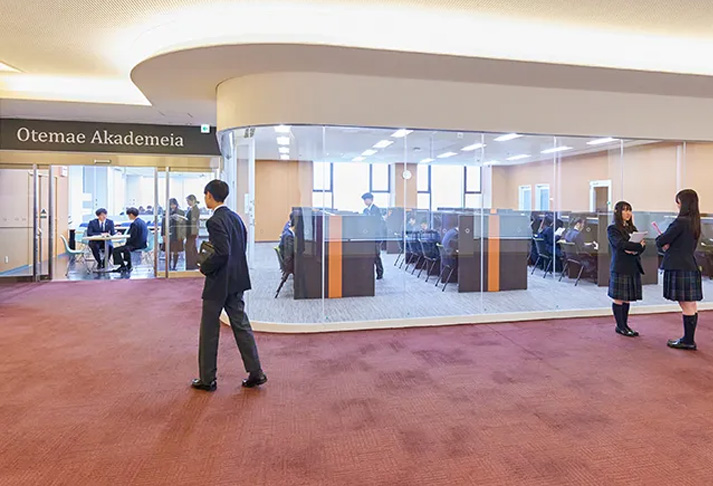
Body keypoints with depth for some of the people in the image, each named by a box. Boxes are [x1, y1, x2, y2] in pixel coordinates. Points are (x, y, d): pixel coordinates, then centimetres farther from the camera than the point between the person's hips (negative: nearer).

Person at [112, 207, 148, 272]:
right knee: (125, 247, 34)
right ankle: (128, 266, 34)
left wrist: (126, 244, -4)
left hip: (136, 245, -10)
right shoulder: (142, 221, 10)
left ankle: (123, 266, 7)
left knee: (116, 250, -3)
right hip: (142, 244, 10)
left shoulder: (134, 223, -20)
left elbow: (132, 237, -21)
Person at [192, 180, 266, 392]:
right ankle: (255, 373, 15)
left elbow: (222, 253, -26)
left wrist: (204, 267, -10)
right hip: (237, 281, 8)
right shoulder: (236, 217, 9)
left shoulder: (215, 221, -17)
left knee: (209, 331, 6)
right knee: (241, 326, 13)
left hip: (219, 283, -8)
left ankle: (207, 379, 18)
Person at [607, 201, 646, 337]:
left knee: (628, 298, 9)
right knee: (618, 298, -1)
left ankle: (625, 325, 18)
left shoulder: (632, 228, 18)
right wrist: (638, 245, -9)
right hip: (620, 268, -6)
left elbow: (642, 244, 8)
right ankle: (620, 326, 7)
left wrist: (635, 250, -12)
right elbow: (620, 244, -18)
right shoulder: (612, 229, -3)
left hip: (633, 268, 7)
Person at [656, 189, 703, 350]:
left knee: (686, 306, -2)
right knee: (691, 305, 13)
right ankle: (689, 340, 21)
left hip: (679, 268, -9)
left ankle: (688, 341, 6)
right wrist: (668, 245, 2)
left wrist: (660, 242, 10)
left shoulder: (681, 222, -16)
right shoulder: (694, 222, 13)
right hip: (691, 266, 9)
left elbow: (661, 241, -13)